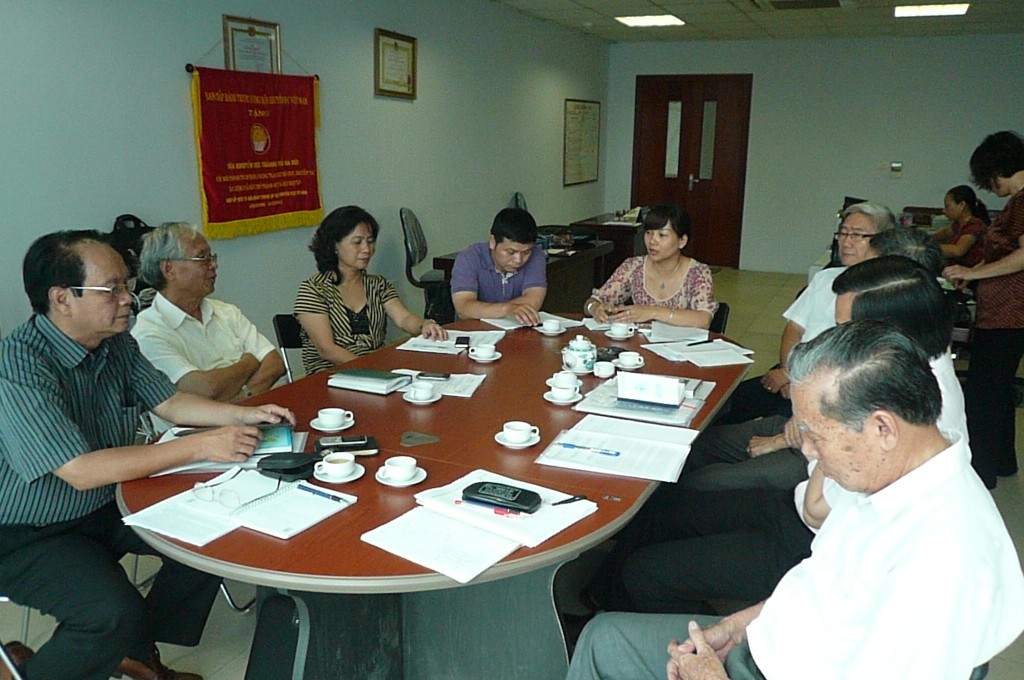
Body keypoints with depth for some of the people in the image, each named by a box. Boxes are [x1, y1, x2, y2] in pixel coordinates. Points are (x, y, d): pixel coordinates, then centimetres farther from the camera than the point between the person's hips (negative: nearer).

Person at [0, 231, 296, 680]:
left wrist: (244, 414, -8)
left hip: (108, 506, 8)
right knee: (117, 613, -28)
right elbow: (82, 471, -31)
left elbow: (169, 403, 8)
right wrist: (200, 446, -32)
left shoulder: (116, 343, -4)